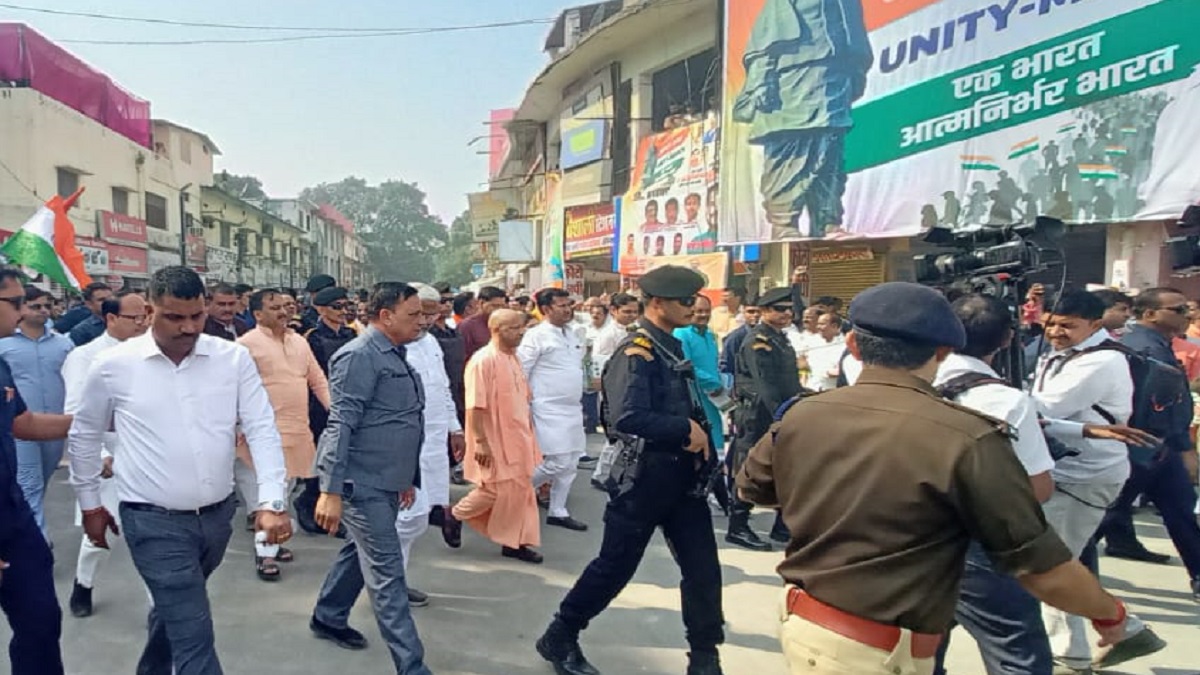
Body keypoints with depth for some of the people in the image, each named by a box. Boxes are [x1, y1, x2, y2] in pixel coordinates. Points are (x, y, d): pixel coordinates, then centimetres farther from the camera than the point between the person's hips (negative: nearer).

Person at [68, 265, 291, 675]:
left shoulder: (234, 358, -4)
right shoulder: (113, 366, -6)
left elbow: (262, 429, -6)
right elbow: (85, 437, 8)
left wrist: (272, 502, -15)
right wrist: (90, 504, 14)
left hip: (218, 514, 3)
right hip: (154, 521, -3)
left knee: (177, 610, 25)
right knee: (193, 631, -4)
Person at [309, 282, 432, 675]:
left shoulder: (394, 355, 12)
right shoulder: (361, 356, -17)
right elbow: (341, 425, -21)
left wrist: (405, 477, 23)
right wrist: (330, 491, -24)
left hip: (385, 482, 9)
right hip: (362, 482, -9)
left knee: (360, 553, 23)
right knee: (387, 574, -5)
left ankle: (328, 618, 43)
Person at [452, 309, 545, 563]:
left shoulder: (514, 358, 9)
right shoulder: (483, 360, -18)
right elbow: (474, 406, -20)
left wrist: (530, 433, 16)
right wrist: (480, 442, -22)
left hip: (516, 437, 8)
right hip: (495, 439, -8)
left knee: (519, 490, 9)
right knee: (494, 490, 0)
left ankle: (516, 542, 19)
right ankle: (455, 514, 25)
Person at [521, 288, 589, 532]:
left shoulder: (571, 334, 11)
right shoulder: (536, 336, -12)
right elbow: (520, 374, -13)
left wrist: (579, 400, 17)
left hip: (573, 409, 8)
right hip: (549, 411, -8)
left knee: (570, 464, 10)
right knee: (558, 462, -10)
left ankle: (558, 512, 21)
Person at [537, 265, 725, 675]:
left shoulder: (674, 347, 10)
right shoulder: (636, 352, -18)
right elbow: (627, 418, -32)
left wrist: (700, 437, 0)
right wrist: (686, 430, -24)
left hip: (683, 478, 8)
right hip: (644, 480, -8)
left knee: (704, 569, 9)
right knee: (614, 568, 6)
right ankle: (559, 638, 26)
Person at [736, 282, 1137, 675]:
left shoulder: (800, 415, -4)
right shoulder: (967, 438, -19)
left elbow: (749, 489, 15)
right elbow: (1043, 570, -13)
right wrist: (1110, 612, 8)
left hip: (800, 622, 7)